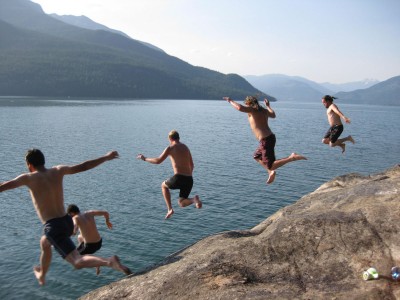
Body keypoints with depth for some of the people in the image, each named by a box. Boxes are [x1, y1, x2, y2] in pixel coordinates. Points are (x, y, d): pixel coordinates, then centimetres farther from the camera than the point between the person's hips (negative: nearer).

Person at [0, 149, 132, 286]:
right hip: (67, 222, 8)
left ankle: (109, 262, -35)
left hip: (54, 227, -8)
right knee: (44, 243, 36)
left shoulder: (29, 178, -9)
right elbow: (83, 167, 9)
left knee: (78, 262, -11)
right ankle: (41, 276, 55)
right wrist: (106, 157, 20)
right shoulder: (57, 171, 3)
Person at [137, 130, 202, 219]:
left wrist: (145, 158, 9)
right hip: (189, 180, 6)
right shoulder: (186, 147, 20)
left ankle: (170, 209, 15)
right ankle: (194, 199, -13)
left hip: (178, 178, -5)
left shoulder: (170, 148, 1)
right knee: (182, 203, 21)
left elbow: (158, 161, -6)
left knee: (164, 185, 28)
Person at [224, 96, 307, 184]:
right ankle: (271, 172, 20)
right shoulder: (263, 110, 16)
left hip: (266, 140, -9)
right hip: (270, 137, 9)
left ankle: (291, 157, -18)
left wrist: (230, 101, -7)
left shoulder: (252, 110, -6)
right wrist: (268, 106, 53)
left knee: (270, 166, -7)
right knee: (256, 156, 29)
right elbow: (273, 115, 36)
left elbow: (240, 108, -25)